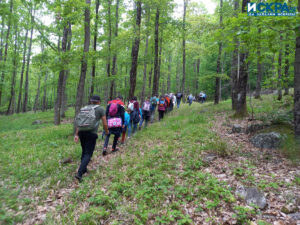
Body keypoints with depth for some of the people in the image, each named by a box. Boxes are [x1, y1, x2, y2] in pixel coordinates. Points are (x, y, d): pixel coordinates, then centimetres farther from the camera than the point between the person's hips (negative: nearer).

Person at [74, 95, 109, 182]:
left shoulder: (84, 108, 18)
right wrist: (106, 131, 21)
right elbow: (105, 124, 2)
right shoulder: (100, 109, 4)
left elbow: (78, 123, 11)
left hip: (81, 132, 6)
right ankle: (79, 173, -13)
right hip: (91, 133, -5)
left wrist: (76, 135, 10)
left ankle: (84, 169, 34)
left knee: (84, 151, 23)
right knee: (88, 154, -1)